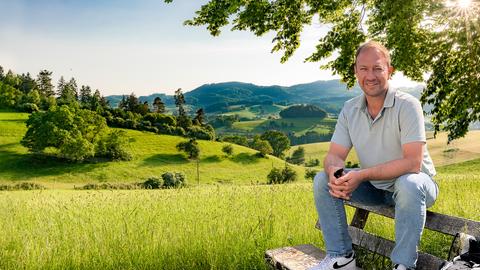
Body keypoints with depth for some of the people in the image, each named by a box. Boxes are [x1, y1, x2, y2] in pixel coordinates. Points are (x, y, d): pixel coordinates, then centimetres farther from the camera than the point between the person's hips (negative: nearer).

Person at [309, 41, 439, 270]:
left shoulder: (407, 105, -19)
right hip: (375, 189, 5)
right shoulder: (350, 109, -3)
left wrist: (362, 175, -33)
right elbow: (334, 155, -5)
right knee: (322, 180, -12)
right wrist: (334, 173, -30)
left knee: (408, 184, -38)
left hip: (415, 184, -4)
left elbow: (412, 163, -27)